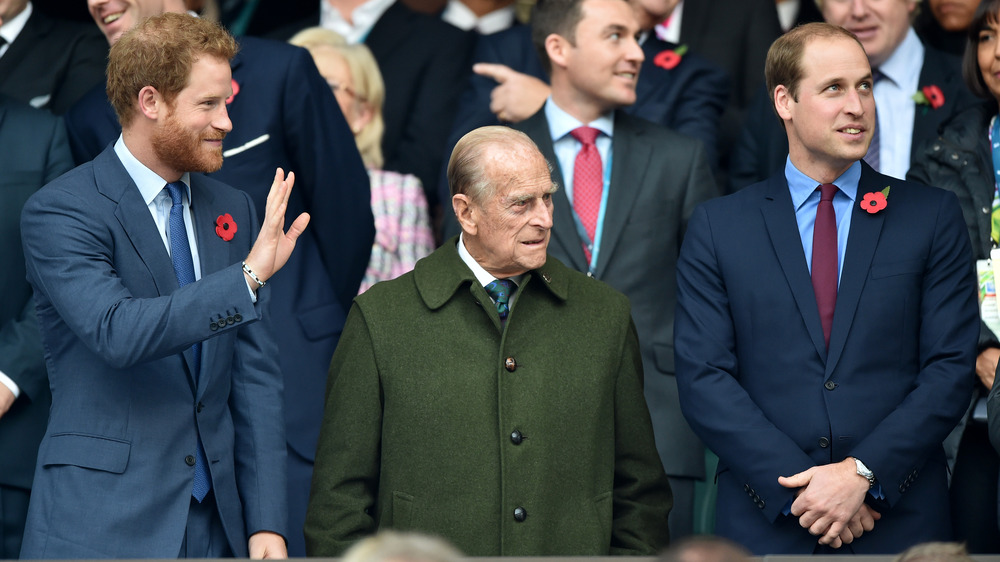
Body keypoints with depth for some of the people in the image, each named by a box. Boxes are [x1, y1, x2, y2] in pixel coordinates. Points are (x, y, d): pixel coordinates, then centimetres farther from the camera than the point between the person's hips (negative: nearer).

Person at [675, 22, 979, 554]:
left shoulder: (933, 216, 5)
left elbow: (950, 369, -1)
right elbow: (703, 378, -2)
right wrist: (798, 485, -13)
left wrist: (864, 473, -13)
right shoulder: (718, 227, 5)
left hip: (901, 522, 0)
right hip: (765, 526, 0)